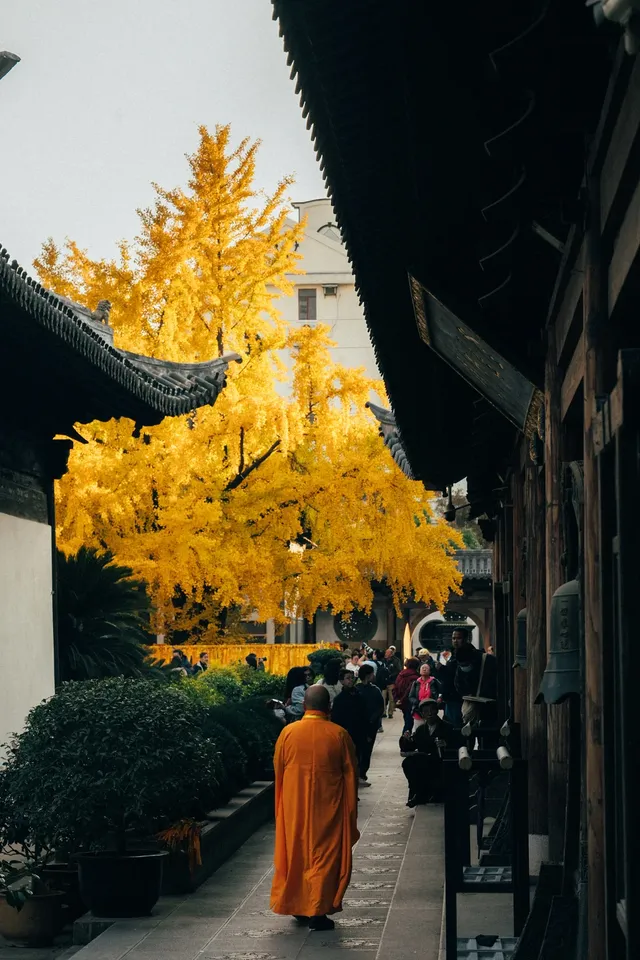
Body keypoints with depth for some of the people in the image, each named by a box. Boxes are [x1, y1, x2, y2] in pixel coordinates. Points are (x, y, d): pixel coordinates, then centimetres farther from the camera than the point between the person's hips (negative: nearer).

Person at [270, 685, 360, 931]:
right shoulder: (339, 735, -10)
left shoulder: (288, 733, -6)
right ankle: (317, 911, 1)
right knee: (324, 856, 5)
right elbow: (351, 775, -4)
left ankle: (297, 906, 22)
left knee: (296, 853, 15)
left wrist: (282, 805, 20)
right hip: (327, 808, -2)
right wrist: (351, 808, 7)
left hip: (294, 807, 2)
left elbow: (278, 771, 4)